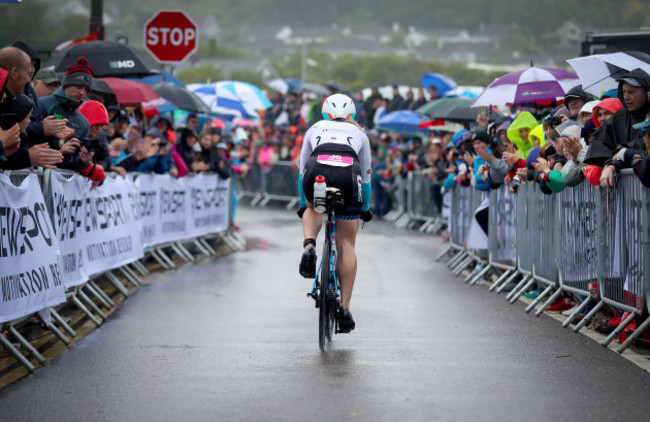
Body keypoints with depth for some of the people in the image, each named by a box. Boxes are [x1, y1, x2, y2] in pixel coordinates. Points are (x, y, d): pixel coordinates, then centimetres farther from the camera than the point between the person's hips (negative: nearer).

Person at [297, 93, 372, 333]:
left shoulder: (314, 129, 33)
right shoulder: (359, 134, 33)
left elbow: (302, 170, 38)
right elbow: (365, 176, 39)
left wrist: (302, 204, 49)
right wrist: (365, 208, 52)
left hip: (316, 172, 0)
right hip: (347, 174, 0)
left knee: (313, 209, 36)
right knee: (346, 245, 9)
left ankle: (309, 246, 5)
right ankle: (345, 307, 3)